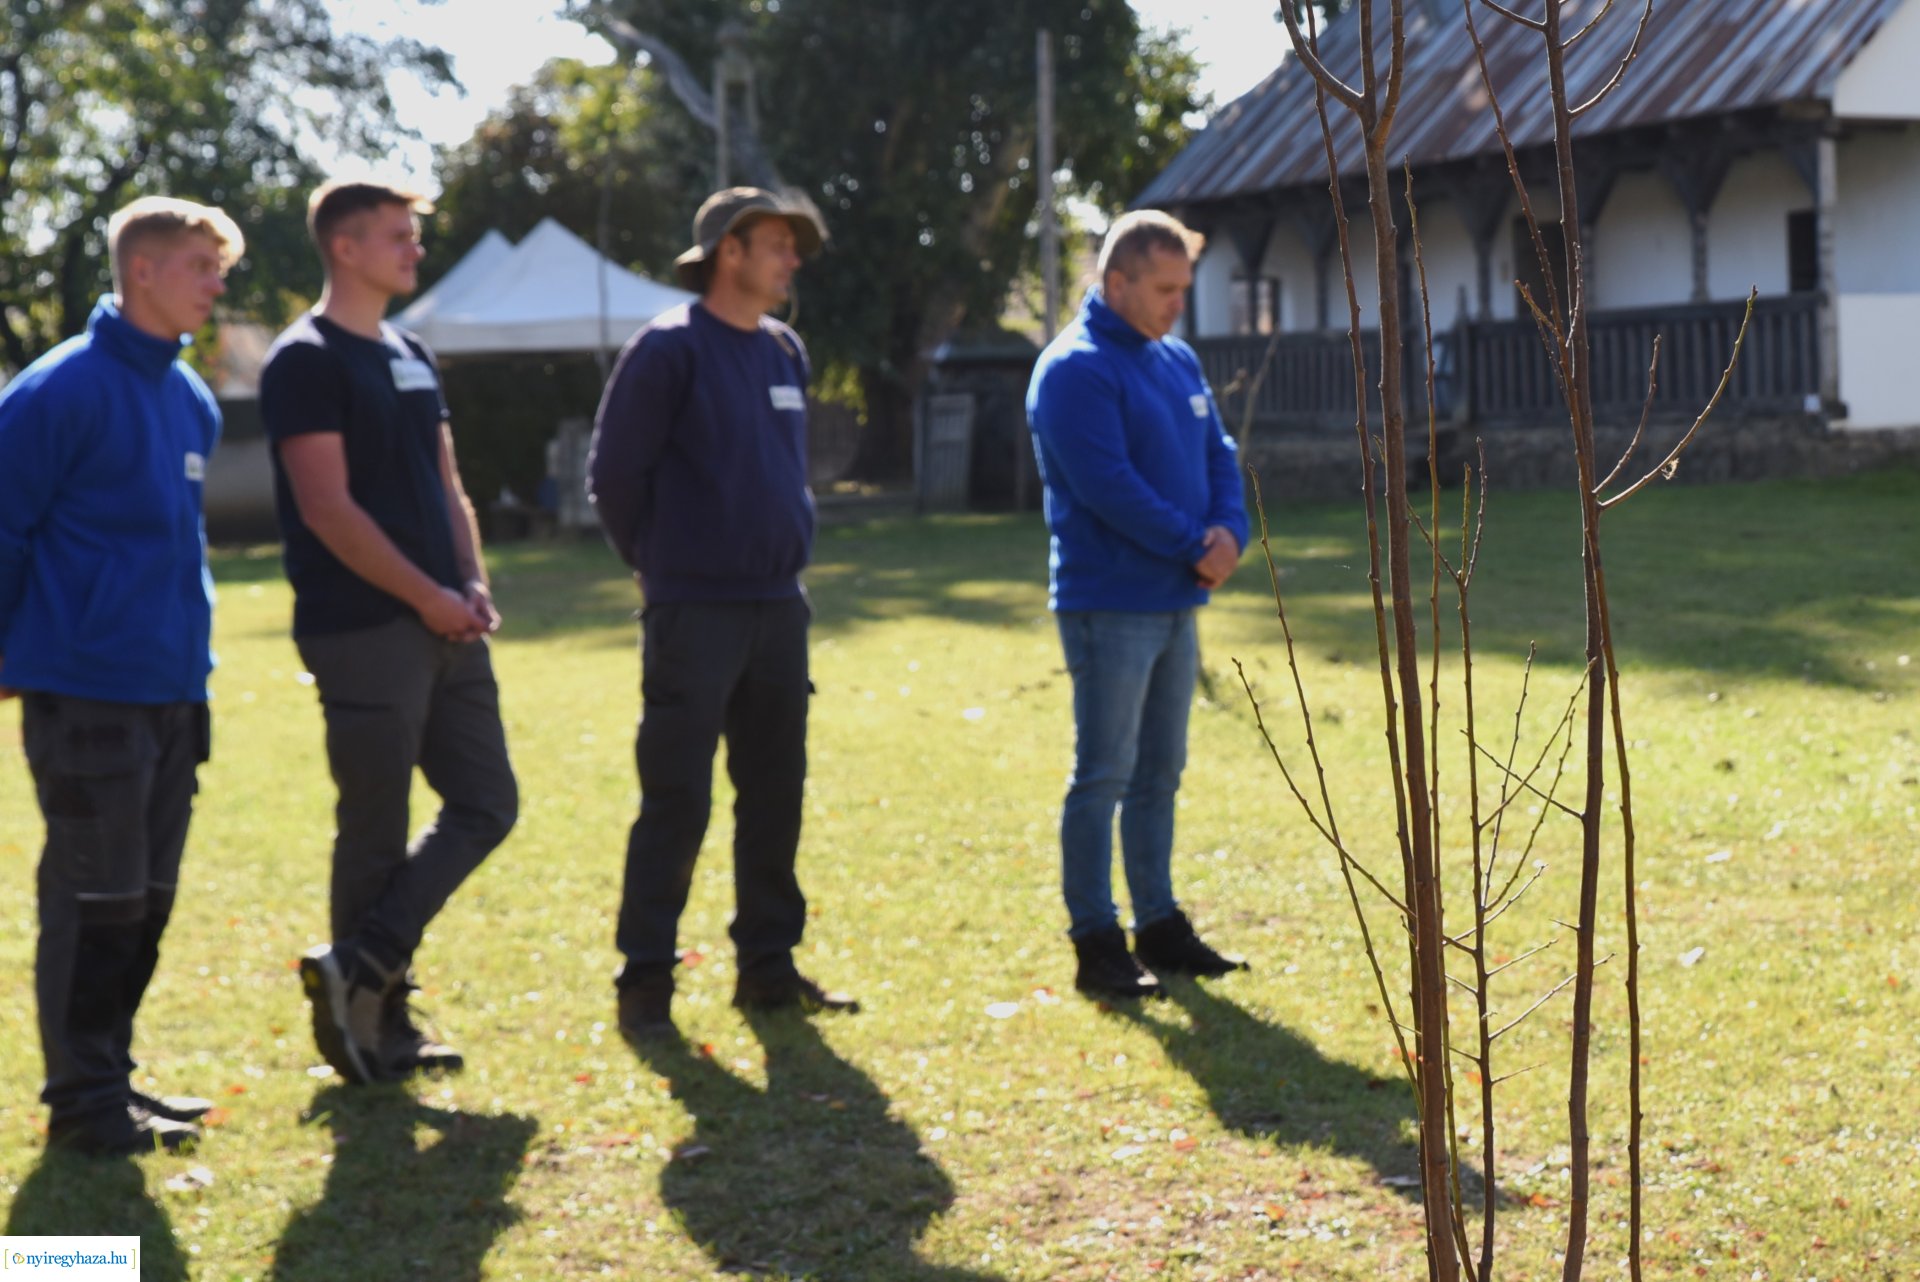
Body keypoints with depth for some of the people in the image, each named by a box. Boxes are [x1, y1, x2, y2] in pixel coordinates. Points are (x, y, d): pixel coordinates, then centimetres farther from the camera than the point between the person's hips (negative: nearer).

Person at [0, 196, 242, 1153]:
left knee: (146, 898, 13)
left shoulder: (192, 401, 13)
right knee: (96, 898, -2)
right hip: (88, 694, -8)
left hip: (173, 692, 8)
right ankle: (84, 1100, 8)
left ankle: (109, 1076, 24)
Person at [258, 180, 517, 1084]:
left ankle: (361, 972, 12)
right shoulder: (308, 360, -9)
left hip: (444, 627, 9)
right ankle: (375, 1027, 10)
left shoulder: (411, 357, 17)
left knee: (485, 804, 7)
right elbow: (329, 510, -16)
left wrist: (472, 585, 3)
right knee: (376, 834, -2)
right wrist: (427, 596, -15)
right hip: (363, 631, -8)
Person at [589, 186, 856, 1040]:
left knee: (774, 795, 11)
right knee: (677, 802, -5)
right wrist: (658, 562, 1)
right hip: (695, 613, -7)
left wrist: (790, 545, 15)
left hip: (779, 608, 7)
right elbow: (614, 473, -8)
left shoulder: (784, 352, 13)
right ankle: (646, 979, 3)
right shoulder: (669, 350, -10)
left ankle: (768, 968, 20)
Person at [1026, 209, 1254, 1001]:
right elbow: (1109, 485, -20)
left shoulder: (1175, 362, 14)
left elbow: (1218, 455, 13)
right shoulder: (1076, 370, -13)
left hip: (1175, 603, 8)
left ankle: (1159, 924, 23)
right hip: (1110, 604, -8)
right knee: (1104, 776, -3)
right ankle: (1096, 942, 2)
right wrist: (1195, 546, -15)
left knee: (1159, 774, 14)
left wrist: (1228, 531, -7)